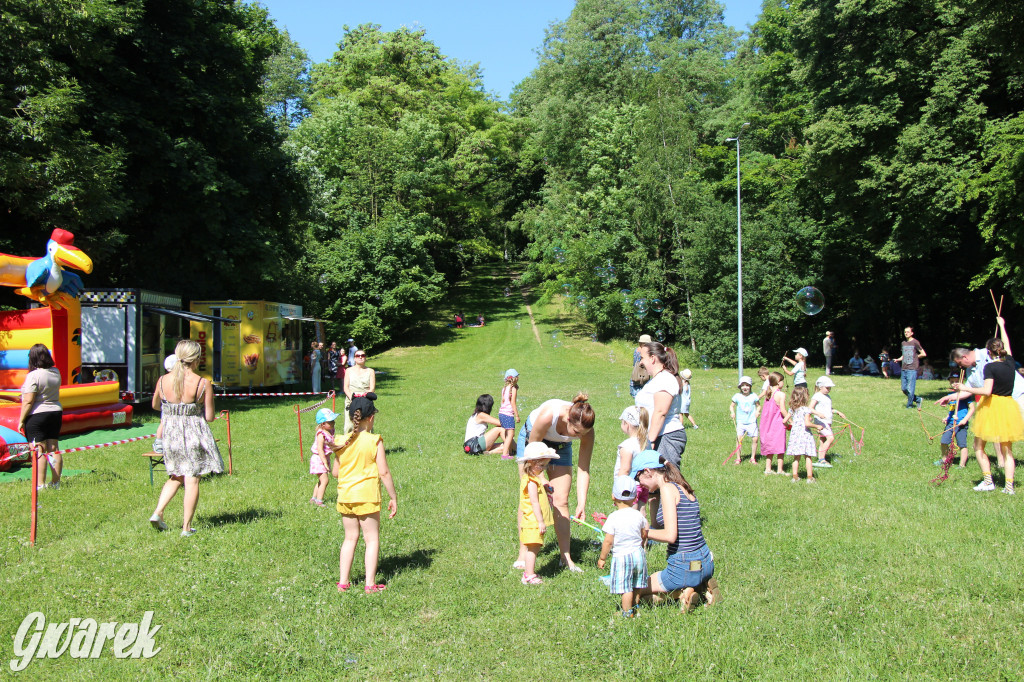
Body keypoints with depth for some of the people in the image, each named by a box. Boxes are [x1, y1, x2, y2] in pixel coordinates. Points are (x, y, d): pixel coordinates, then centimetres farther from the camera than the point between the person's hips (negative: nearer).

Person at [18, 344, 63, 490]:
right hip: (56, 412, 7)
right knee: (53, 449, 10)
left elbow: (28, 401, -17)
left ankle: (40, 484, -3)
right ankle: (56, 482, 15)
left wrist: (21, 420, -9)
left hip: (37, 416, -7)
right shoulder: (56, 372, 5)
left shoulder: (33, 376, -16)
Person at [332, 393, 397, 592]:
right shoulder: (374, 441, -11)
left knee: (350, 538, 16)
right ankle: (370, 584, 6)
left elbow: (335, 473, 8)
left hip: (345, 497, 4)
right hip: (367, 497, -4)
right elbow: (384, 472, -11)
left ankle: (343, 582, 18)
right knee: (372, 539, 6)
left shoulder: (342, 442, 1)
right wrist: (393, 497, -3)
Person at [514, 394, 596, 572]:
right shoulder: (548, 415, -41)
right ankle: (523, 555, 0)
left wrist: (581, 504, -27)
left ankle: (565, 557, 3)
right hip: (531, 439, -3)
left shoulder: (587, 430, -29)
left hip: (560, 446, 3)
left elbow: (583, 469, -22)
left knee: (561, 501, -5)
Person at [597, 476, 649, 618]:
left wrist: (602, 558, -2)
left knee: (626, 588, 3)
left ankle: (628, 612, 10)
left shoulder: (613, 518, -16)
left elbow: (608, 541, -14)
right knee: (636, 585, 20)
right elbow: (644, 535, 10)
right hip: (638, 553, 5)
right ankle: (634, 607, 35)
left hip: (621, 557, -5)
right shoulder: (639, 516, -2)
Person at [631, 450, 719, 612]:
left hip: (685, 567, -9)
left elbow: (670, 535, -21)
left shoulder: (668, 488, -15)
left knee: (634, 593, 9)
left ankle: (686, 591, -4)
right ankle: (700, 588, 10)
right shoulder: (682, 487, 11)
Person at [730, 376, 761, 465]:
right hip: (740, 422, 0)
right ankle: (738, 458, 2)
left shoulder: (753, 396, 1)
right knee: (739, 438, -11)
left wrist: (758, 411, -8)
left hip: (752, 421, 0)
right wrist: (732, 412, -8)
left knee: (755, 439, -6)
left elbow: (758, 405, 12)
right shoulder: (737, 396, 1)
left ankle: (753, 458, 12)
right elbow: (731, 405, 10)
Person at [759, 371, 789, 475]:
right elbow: (783, 410, -17)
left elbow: (765, 410, 10)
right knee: (780, 447, 2)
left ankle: (768, 469, 14)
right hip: (778, 424, -6)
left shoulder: (768, 394, 8)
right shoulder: (781, 395, -13)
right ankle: (780, 470, 4)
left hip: (768, 424, 7)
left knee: (769, 447, 13)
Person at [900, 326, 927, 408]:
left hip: (912, 369, -7)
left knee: (910, 389, -7)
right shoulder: (903, 343, 14)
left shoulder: (915, 342, -5)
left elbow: (923, 354, -3)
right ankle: (918, 399, 24)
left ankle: (909, 405, 6)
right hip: (903, 369, 7)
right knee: (904, 389, 7)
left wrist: (915, 357, 4)